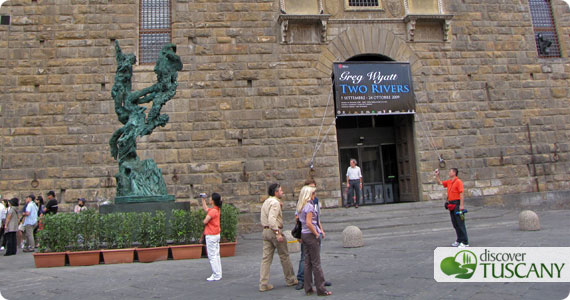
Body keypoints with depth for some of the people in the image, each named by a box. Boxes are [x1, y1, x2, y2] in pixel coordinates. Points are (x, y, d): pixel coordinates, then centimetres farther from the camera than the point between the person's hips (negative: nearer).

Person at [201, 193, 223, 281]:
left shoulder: (213, 211, -21)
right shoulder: (216, 209, 8)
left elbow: (205, 221, -19)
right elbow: (205, 208, 24)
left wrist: (205, 218, 2)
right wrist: (203, 200, 22)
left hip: (211, 236, -10)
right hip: (216, 235, 10)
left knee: (212, 256, -3)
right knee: (216, 255, 14)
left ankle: (216, 275, 1)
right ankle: (218, 274, 20)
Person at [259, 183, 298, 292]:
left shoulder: (266, 202, 17)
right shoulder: (275, 202, -13)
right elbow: (271, 219, -24)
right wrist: (277, 233, -26)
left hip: (266, 231, 8)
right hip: (274, 230, -8)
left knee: (266, 258, 5)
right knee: (284, 256, 6)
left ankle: (263, 284, 4)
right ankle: (290, 280, 19)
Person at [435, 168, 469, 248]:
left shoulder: (458, 182, -10)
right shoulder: (449, 182, 14)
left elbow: (461, 194, -16)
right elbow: (440, 182, 28)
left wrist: (461, 205, -20)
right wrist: (437, 175, 15)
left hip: (457, 204, -8)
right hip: (451, 205, 8)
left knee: (460, 223, -7)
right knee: (455, 224, 12)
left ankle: (465, 242, -4)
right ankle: (459, 240, 21)